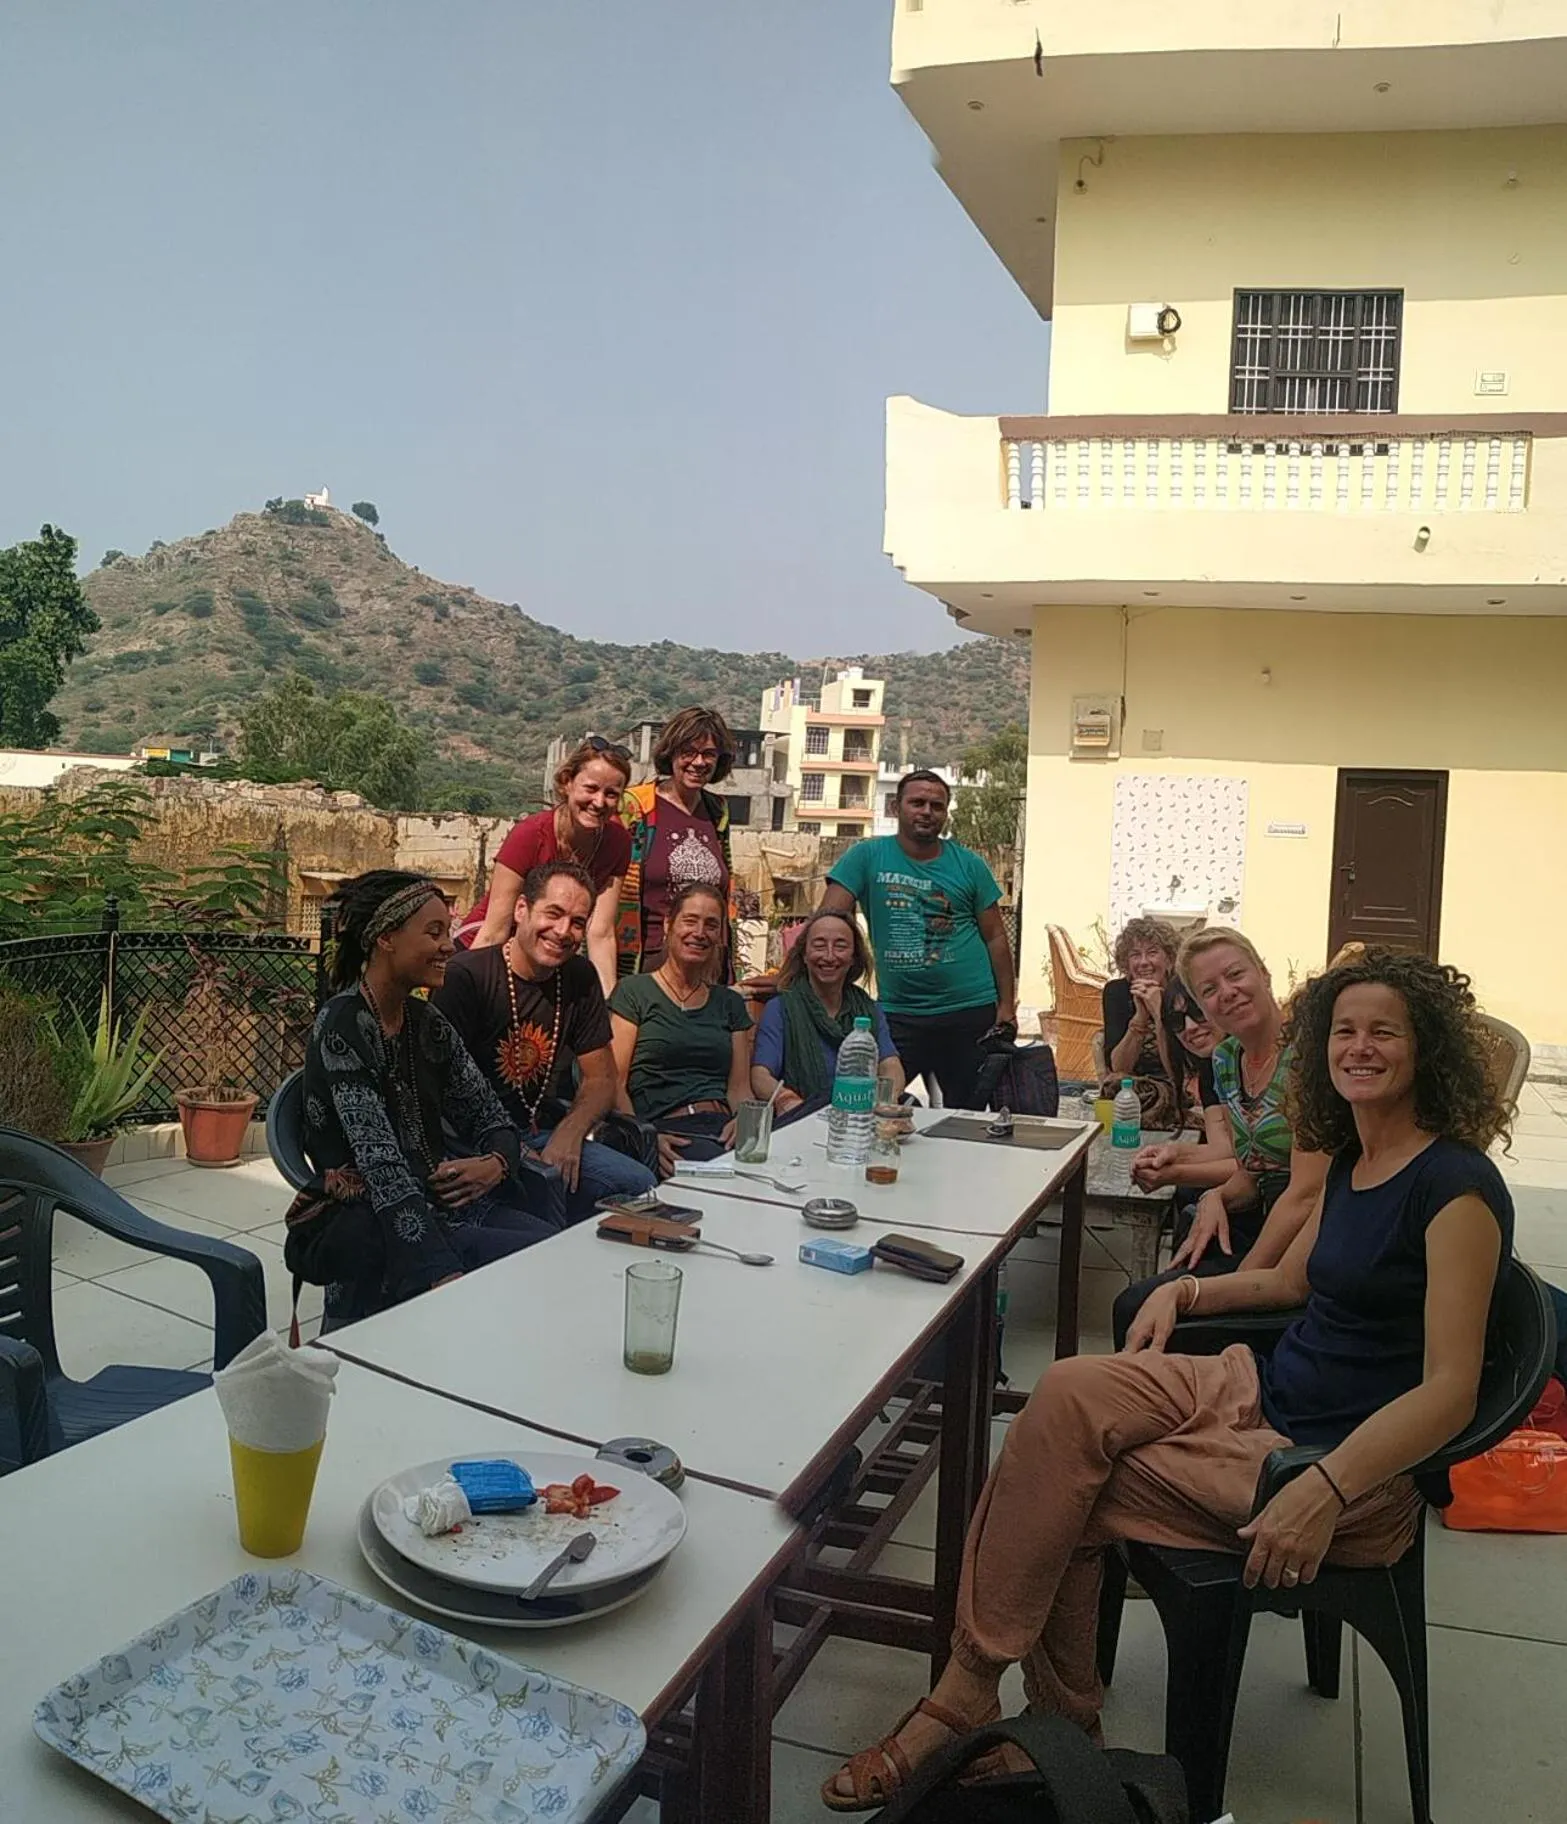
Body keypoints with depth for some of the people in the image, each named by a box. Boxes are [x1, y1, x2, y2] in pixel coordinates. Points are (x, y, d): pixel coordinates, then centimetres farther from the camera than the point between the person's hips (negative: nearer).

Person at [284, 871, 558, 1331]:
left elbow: (491, 1118, 14)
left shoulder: (426, 1022, 10)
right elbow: (380, 1162, -24)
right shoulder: (342, 1028, -14)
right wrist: (445, 1276, -34)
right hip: (357, 1222, -7)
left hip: (435, 1202, 7)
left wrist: (496, 1164, -12)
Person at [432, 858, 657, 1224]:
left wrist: (569, 1133, -9)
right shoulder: (465, 975, -12)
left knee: (640, 1185, -13)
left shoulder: (580, 978, 8)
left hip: (544, 1135, 7)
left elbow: (601, 1080, 12)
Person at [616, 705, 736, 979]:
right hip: (650, 960, -4)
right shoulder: (635, 807, -2)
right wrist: (621, 974, -7)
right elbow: (611, 894, -3)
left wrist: (729, 971, 18)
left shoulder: (718, 811, 13)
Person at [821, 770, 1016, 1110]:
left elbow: (995, 938, 8)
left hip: (972, 1013, 1)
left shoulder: (969, 865, 5)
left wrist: (1007, 1007, 3)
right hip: (898, 1015, -1)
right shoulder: (867, 856, 0)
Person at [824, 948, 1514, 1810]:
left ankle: (963, 1701, 3)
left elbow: (1449, 1391, -22)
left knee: (1062, 1485, -17)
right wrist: (1186, 1291, 9)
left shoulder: (1456, 1186, -16)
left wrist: (1324, 1491, -34)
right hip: (1261, 1393, 7)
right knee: (1068, 1393, -18)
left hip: (1357, 1469, -7)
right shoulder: (1352, 1157, 10)